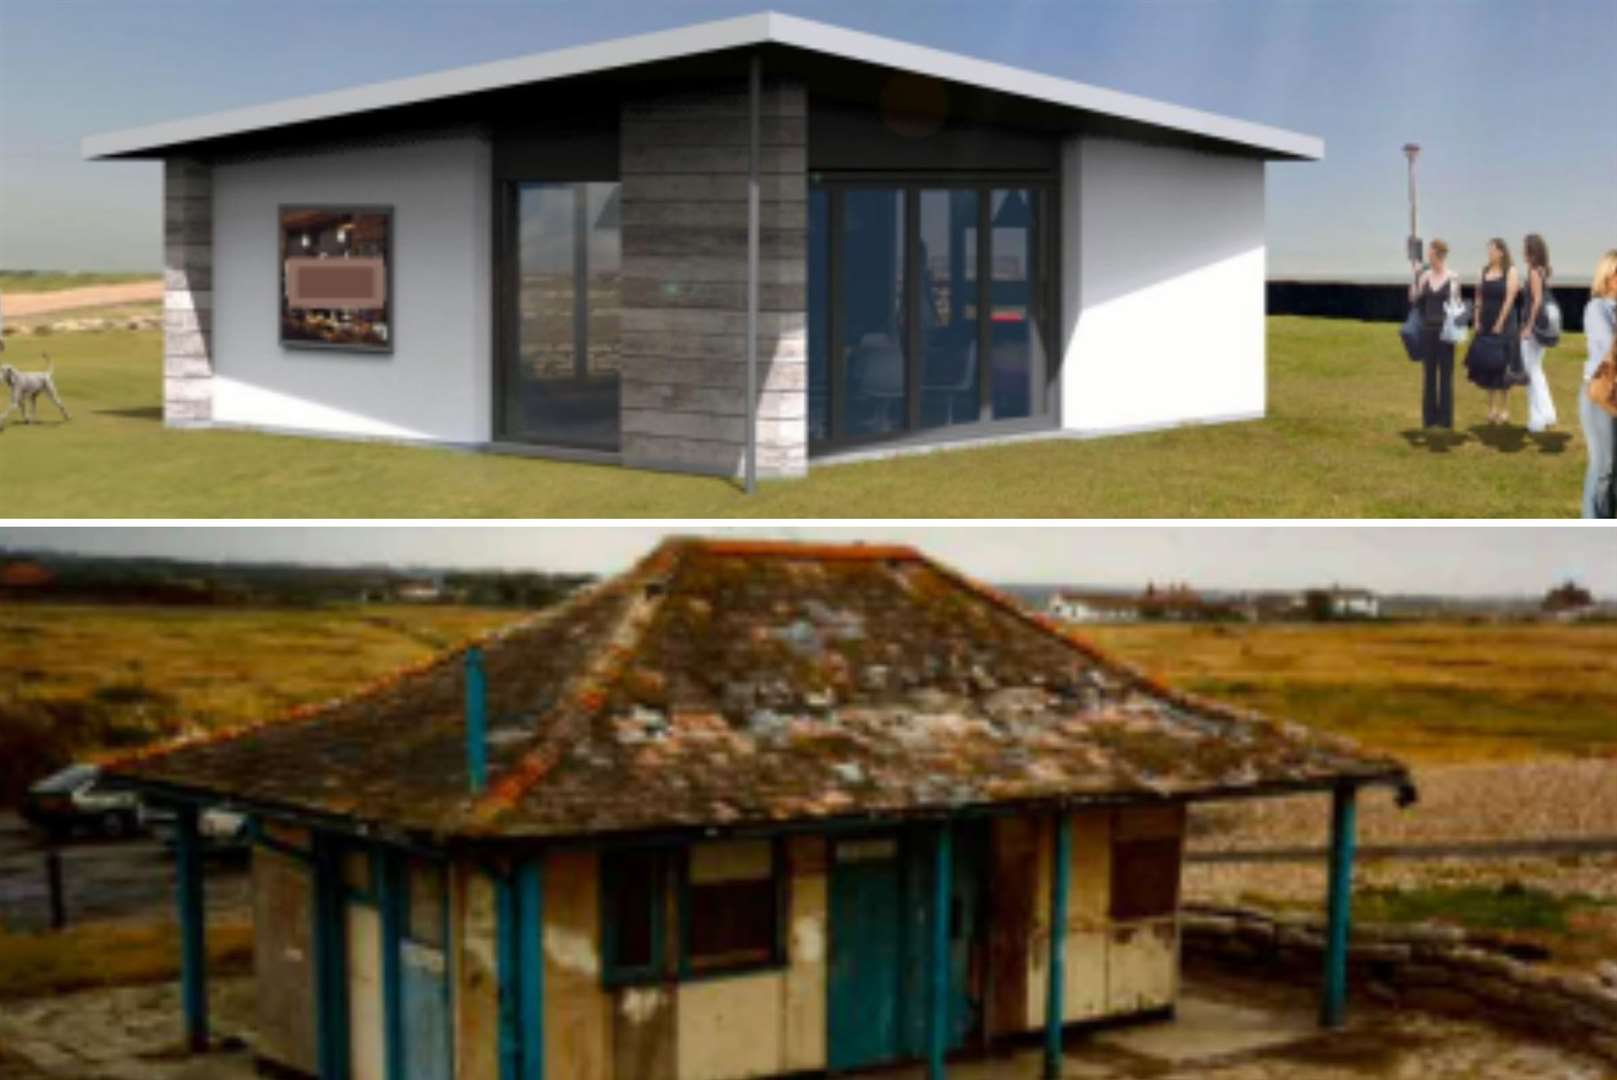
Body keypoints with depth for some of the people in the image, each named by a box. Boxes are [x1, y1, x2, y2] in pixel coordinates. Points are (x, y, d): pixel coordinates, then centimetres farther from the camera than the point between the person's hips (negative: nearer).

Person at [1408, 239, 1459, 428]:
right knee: (1428, 372, 6)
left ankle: (1445, 417, 6)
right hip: (1428, 328, 4)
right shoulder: (1425, 276, 6)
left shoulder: (1453, 278, -3)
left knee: (1445, 372, 1)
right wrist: (1416, 278, -6)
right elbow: (1414, 299, 2)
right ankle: (1429, 416, 13)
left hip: (1445, 329, -4)